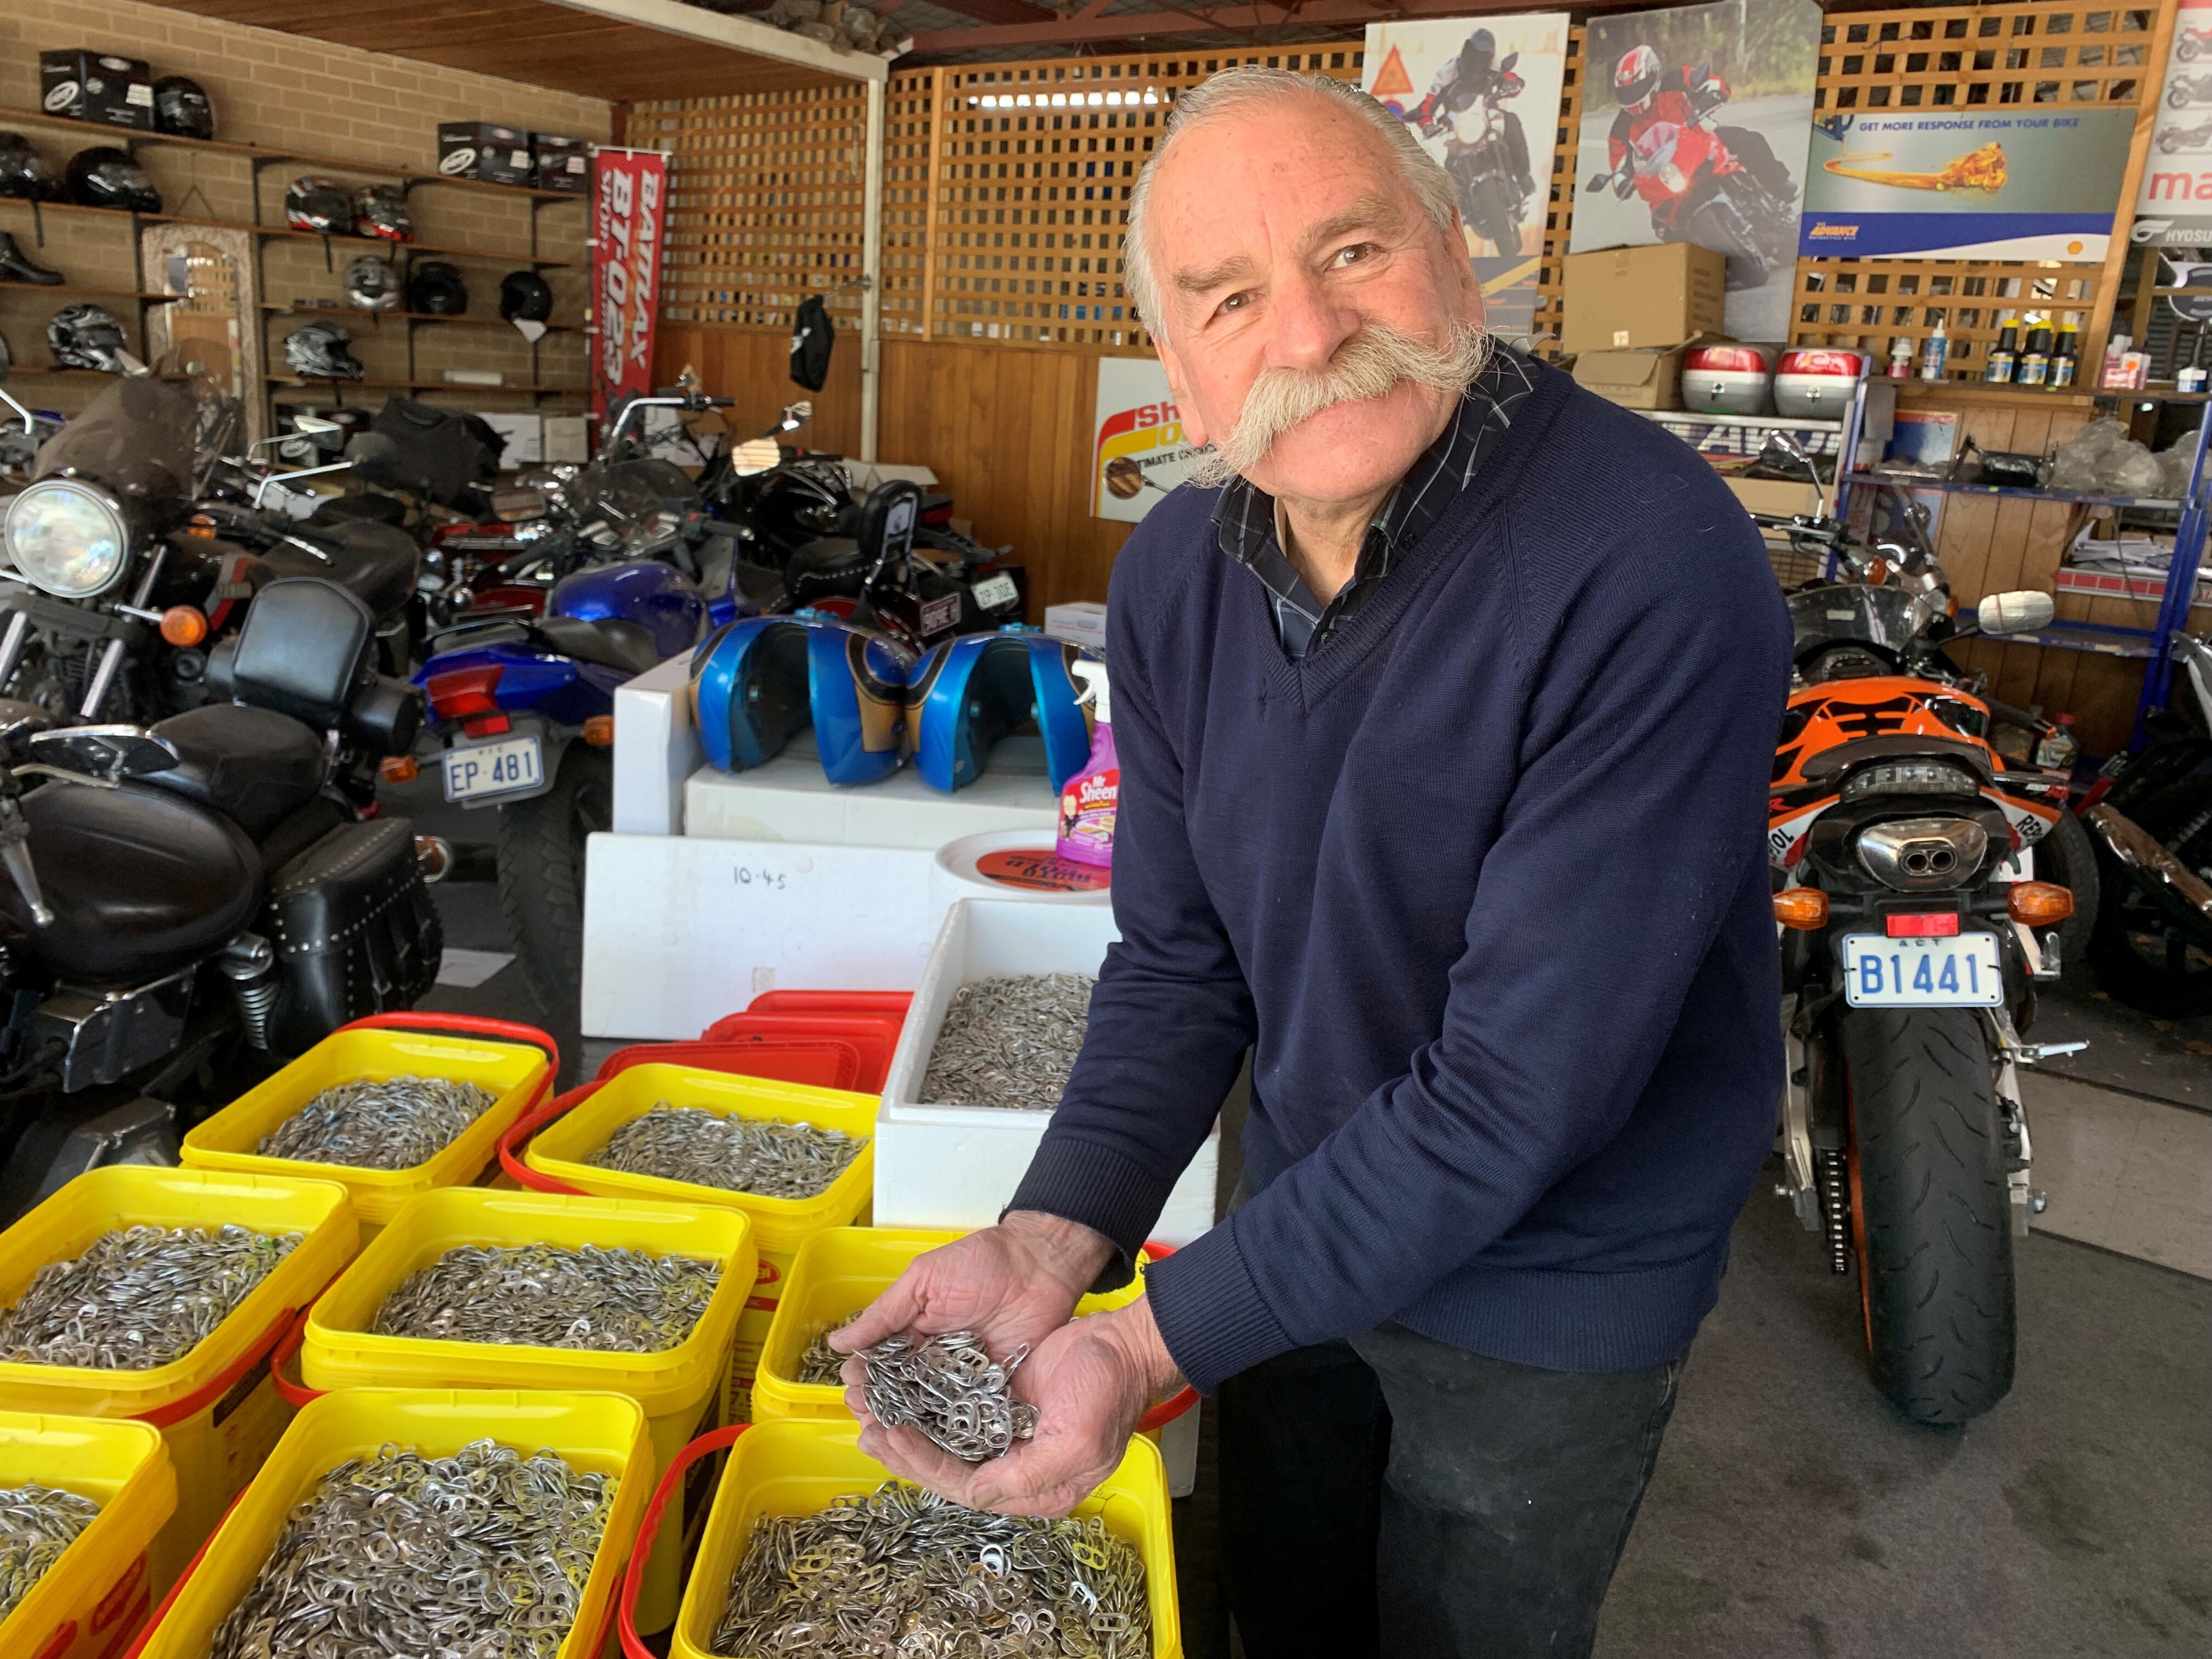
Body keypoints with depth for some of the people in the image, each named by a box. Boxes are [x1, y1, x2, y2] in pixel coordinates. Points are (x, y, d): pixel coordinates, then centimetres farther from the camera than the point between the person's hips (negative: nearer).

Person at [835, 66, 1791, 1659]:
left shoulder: (1654, 569, -31)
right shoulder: (1176, 574, -9)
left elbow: (1518, 1086, -31)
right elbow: (1180, 959, -5)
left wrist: (1155, 1344, -28)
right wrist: (1051, 1241, -19)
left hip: (1548, 1281, -5)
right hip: (1307, 1224, 5)